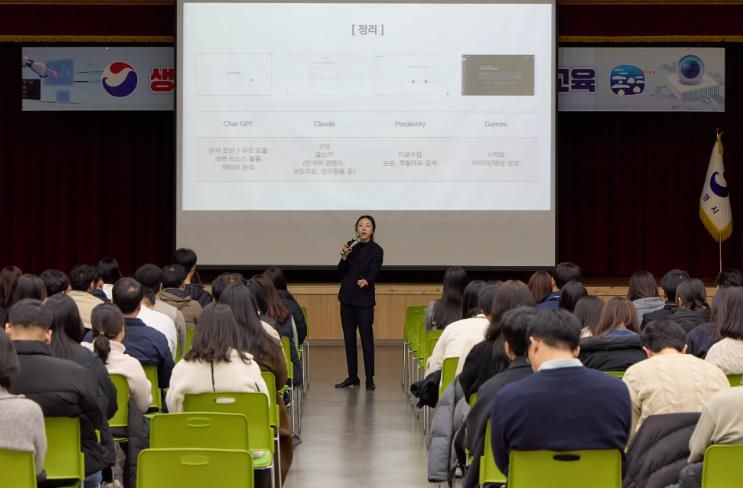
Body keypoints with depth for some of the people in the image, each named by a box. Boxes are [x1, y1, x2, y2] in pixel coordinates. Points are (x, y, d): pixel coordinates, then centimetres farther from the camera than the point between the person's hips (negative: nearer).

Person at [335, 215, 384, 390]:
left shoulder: (376, 250, -4)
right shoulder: (353, 249, 10)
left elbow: (373, 272, -17)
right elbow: (341, 273, 9)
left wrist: (366, 281, -38)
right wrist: (344, 257, -7)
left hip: (364, 300, -5)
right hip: (347, 298, 5)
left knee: (366, 338, -6)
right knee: (349, 338, 8)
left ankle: (370, 379, -2)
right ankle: (352, 376, 16)